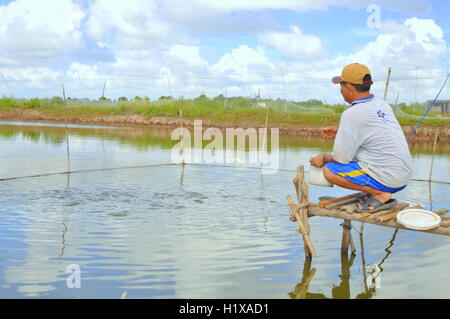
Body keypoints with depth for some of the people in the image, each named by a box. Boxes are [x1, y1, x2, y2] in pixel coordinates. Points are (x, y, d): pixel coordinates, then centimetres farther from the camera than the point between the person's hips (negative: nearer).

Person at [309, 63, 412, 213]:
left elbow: (342, 157, -14)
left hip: (388, 180, -9)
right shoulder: (382, 105, 8)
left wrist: (324, 158, 6)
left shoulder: (352, 114, -18)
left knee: (329, 170, -7)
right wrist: (339, 130, 23)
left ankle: (379, 194, -6)